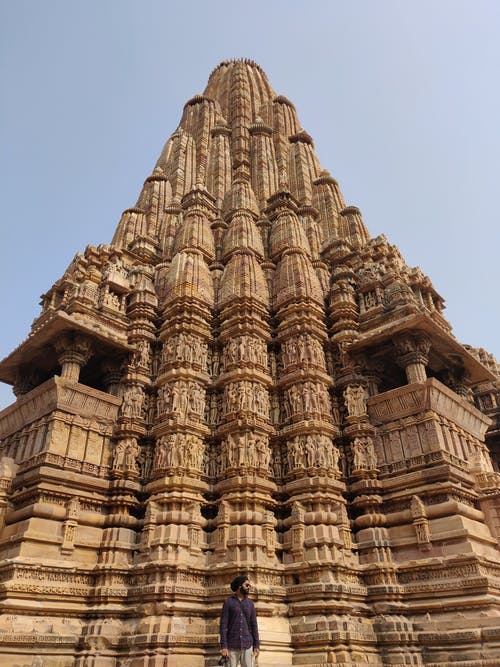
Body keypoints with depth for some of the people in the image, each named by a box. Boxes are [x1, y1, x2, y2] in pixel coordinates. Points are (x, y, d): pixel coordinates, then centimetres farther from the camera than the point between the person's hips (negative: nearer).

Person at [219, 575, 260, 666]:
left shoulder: (250, 603, 8)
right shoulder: (228, 602, -2)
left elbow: (254, 625, 8)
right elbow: (223, 625, -7)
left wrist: (256, 645, -1)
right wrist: (223, 646, -15)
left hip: (247, 645, 3)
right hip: (232, 645, -3)